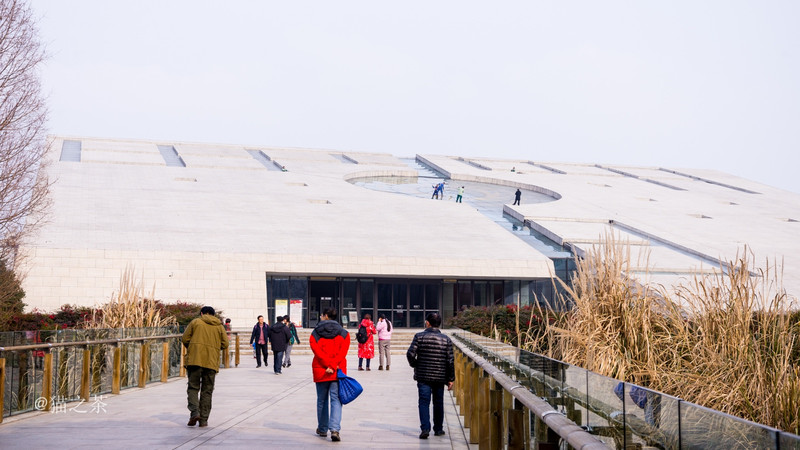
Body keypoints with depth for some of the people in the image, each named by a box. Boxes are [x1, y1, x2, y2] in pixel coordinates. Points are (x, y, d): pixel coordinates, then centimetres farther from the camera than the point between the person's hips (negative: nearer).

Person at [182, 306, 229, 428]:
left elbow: (184, 339, 3)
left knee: (193, 387, 5)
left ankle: (195, 412, -17)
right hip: (211, 362, 2)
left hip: (194, 359, -2)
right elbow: (225, 344, 6)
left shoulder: (195, 322, 7)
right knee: (207, 391, 8)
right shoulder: (219, 326, 12)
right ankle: (204, 420, 6)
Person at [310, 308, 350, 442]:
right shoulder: (344, 333, 4)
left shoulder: (315, 334, 3)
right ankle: (334, 429, -18)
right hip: (338, 371, 0)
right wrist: (333, 366, -15)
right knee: (336, 399, -3)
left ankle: (322, 429, 22)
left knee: (322, 400, 14)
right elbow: (342, 352, -10)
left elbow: (317, 350, -11)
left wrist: (328, 365, -14)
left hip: (320, 371, 0)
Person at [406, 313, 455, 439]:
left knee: (424, 402, 0)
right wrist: (451, 379, 5)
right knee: (438, 403, 14)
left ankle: (425, 428, -14)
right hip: (440, 377, 2)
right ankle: (438, 429, 22)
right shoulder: (446, 339, 1)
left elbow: (410, 354, -13)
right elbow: (450, 360, -1)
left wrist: (414, 365, 7)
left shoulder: (419, 336, -5)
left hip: (423, 376, -2)